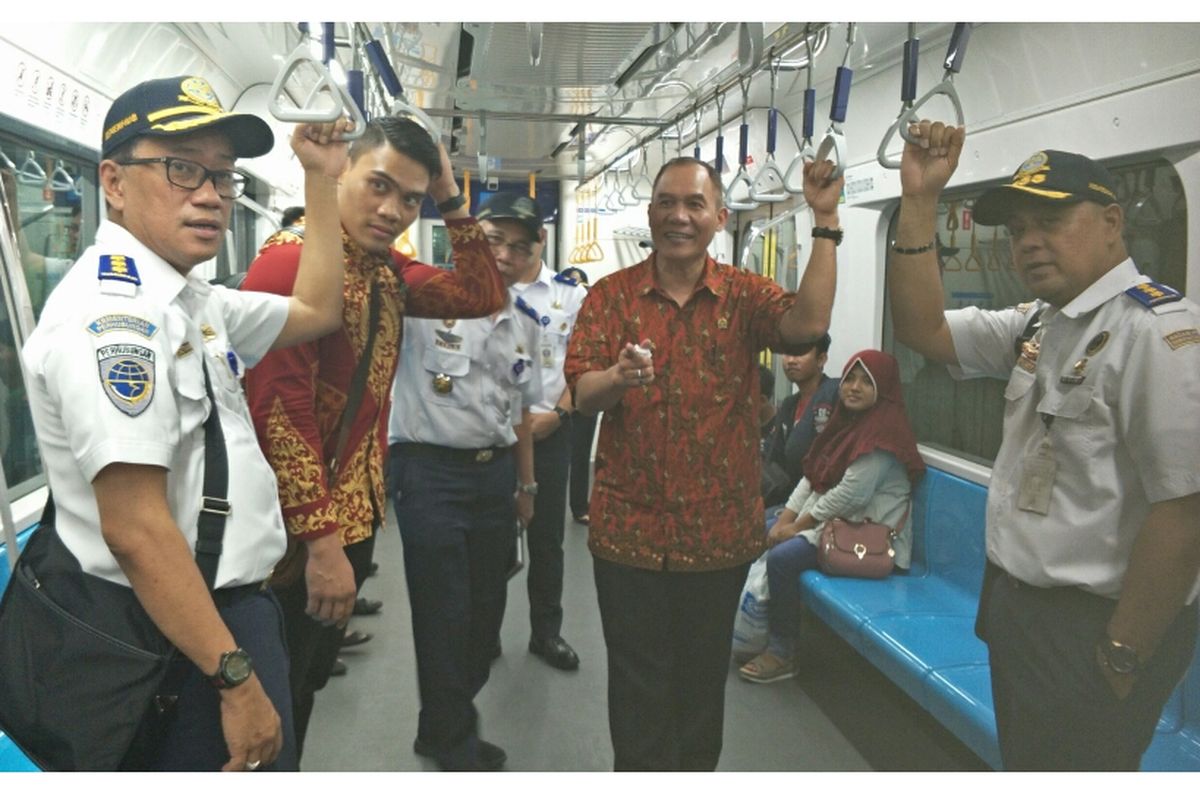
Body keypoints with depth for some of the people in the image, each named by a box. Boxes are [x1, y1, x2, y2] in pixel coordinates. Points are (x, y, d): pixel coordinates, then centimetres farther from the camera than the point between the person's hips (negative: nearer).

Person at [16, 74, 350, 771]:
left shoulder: (192, 301, 8)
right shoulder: (112, 312, -22)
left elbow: (317, 311, 20)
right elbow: (138, 530, -27)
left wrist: (323, 179, 15)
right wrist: (238, 679, -24)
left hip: (231, 606, 10)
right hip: (171, 645, -10)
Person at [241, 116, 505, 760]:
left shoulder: (386, 268, 8)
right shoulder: (294, 259, -19)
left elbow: (483, 295, 12)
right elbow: (281, 411, -24)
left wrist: (451, 201, 2)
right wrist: (320, 541, -25)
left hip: (354, 516, 8)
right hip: (298, 535, -8)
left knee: (307, 688, 23)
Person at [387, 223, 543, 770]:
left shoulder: (526, 323, 11)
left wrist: (526, 485, 20)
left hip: (494, 472, 6)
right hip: (430, 471, -6)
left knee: (485, 607, 14)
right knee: (444, 613, 3)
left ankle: (444, 726, 35)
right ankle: (456, 744, 23)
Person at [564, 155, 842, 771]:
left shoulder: (745, 295, 0)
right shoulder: (610, 295, -1)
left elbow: (808, 325, -20)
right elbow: (583, 395, -10)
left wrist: (825, 222, -23)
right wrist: (619, 377, -32)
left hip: (720, 529, 1)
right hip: (630, 528, -1)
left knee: (703, 678, 17)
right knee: (639, 685, 11)